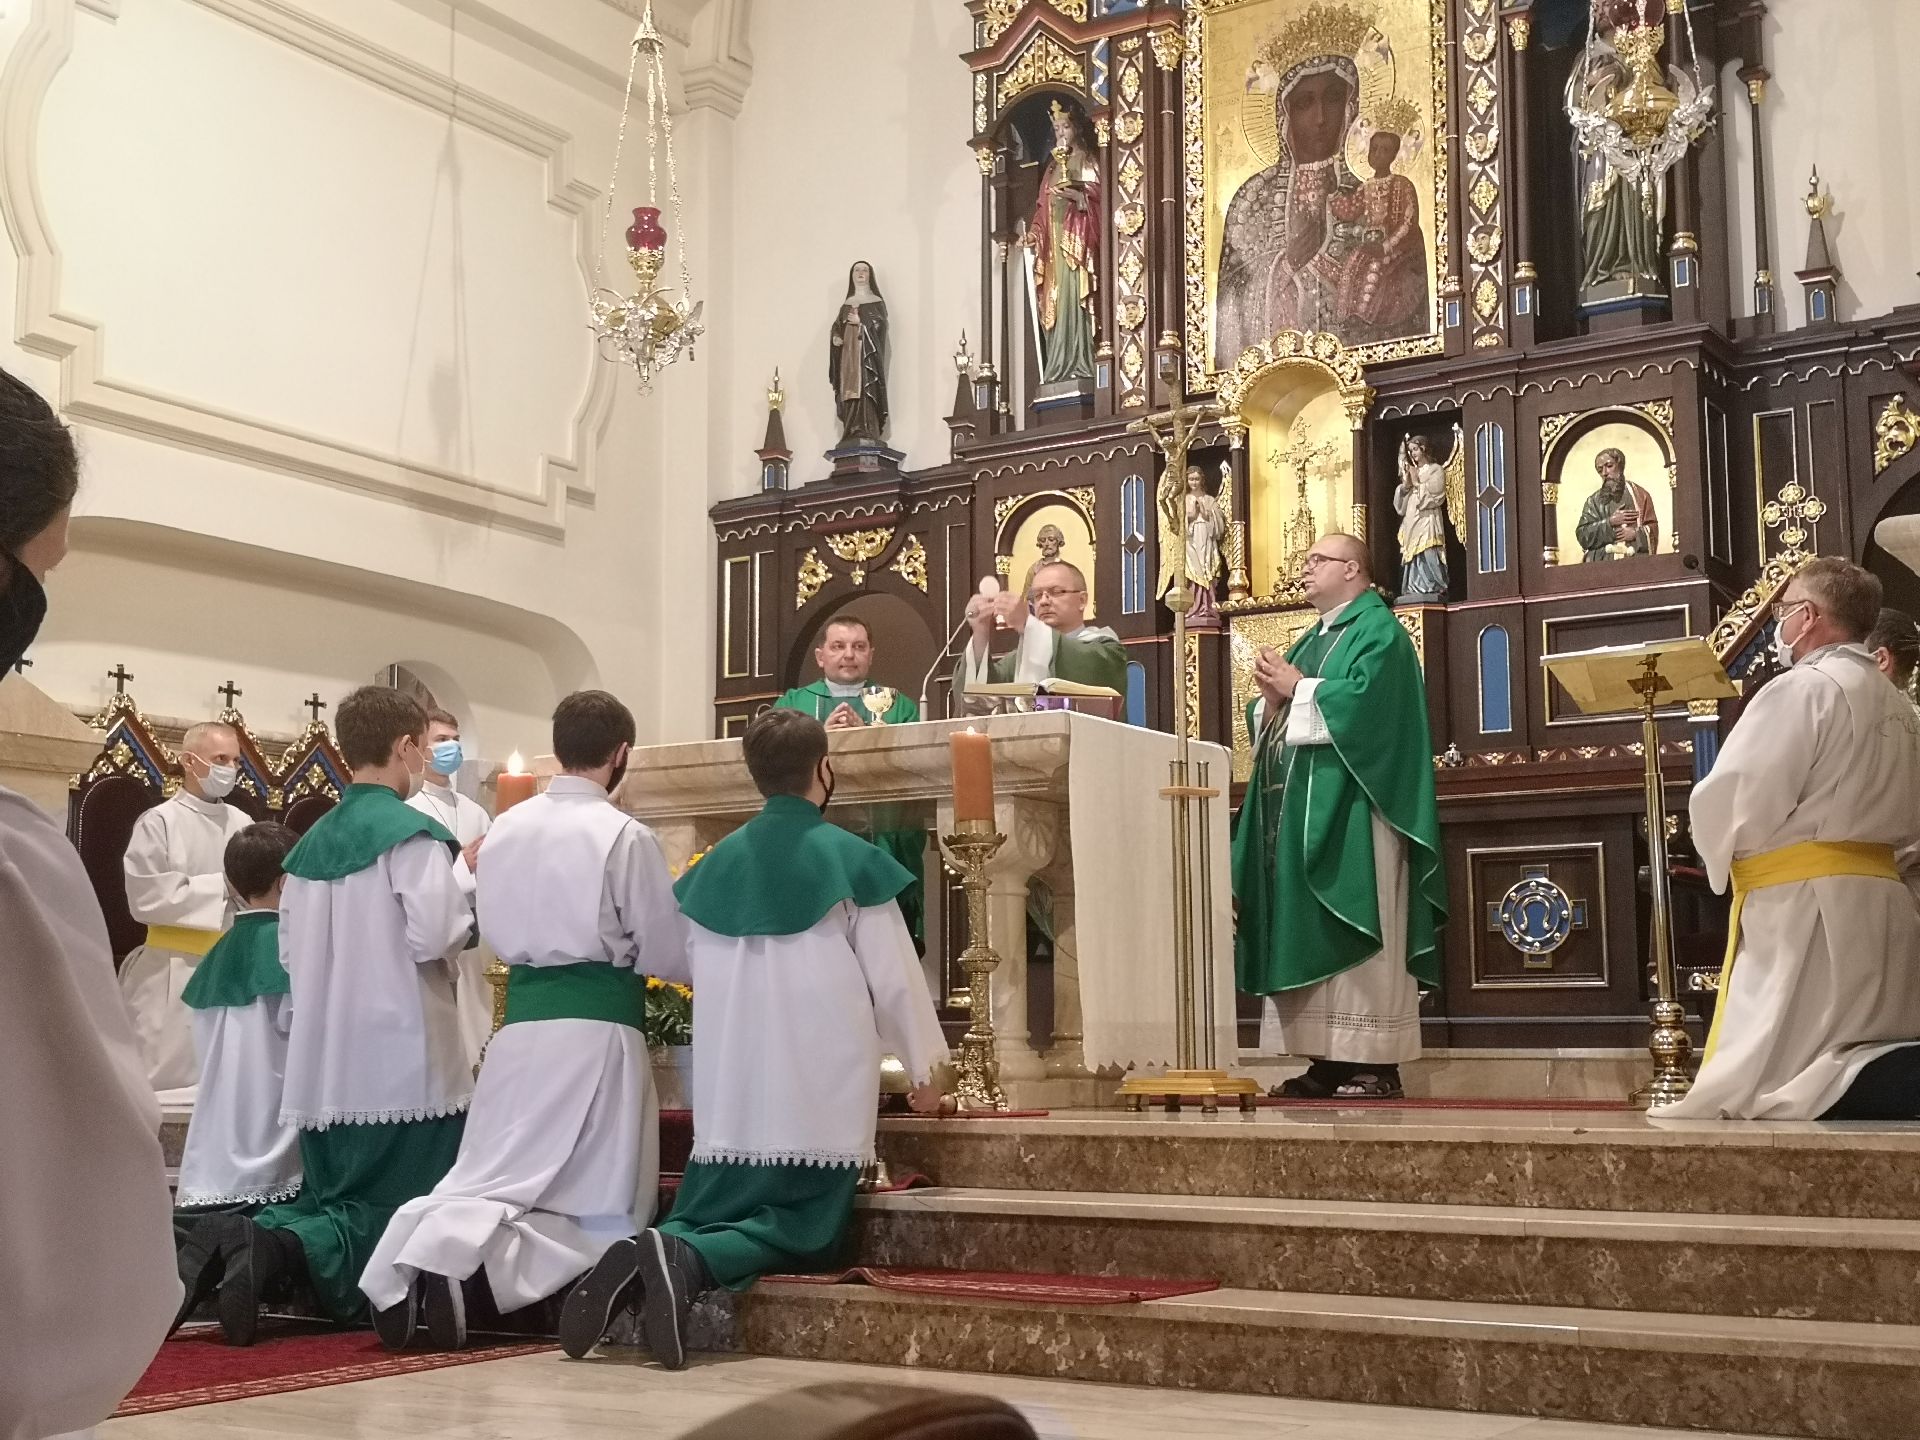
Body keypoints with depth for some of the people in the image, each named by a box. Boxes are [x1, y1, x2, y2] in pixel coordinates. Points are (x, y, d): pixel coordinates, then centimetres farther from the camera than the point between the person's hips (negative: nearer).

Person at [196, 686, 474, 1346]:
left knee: (333, 1203, 15)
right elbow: (432, 937, -17)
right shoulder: (412, 833, -9)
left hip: (324, 1065, 7)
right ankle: (283, 1247, -27)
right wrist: (472, 903, 2)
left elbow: (289, 955, 17)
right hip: (400, 1060, -7)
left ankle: (222, 1243, -12)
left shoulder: (309, 845, 14)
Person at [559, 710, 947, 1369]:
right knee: (801, 1226, 4)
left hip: (731, 1084, 4)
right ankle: (689, 1261, -25)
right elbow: (893, 975, -2)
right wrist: (922, 1067, 10)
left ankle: (645, 1254, -21)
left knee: (714, 1210, 12)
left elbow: (691, 965, 14)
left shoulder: (717, 862, 7)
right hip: (820, 1086, -4)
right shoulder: (851, 858, -5)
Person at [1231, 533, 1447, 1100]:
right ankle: (1330, 1059, 6)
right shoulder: (1311, 640, 24)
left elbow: (1364, 699, -20)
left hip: (1351, 811, -9)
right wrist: (1273, 696, 0)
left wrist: (1298, 686, -10)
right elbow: (1274, 724, 21)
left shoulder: (1378, 630, -2)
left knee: (1357, 934, -10)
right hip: (1301, 809, 9)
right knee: (1309, 933, 4)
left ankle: (1377, 1064, -10)